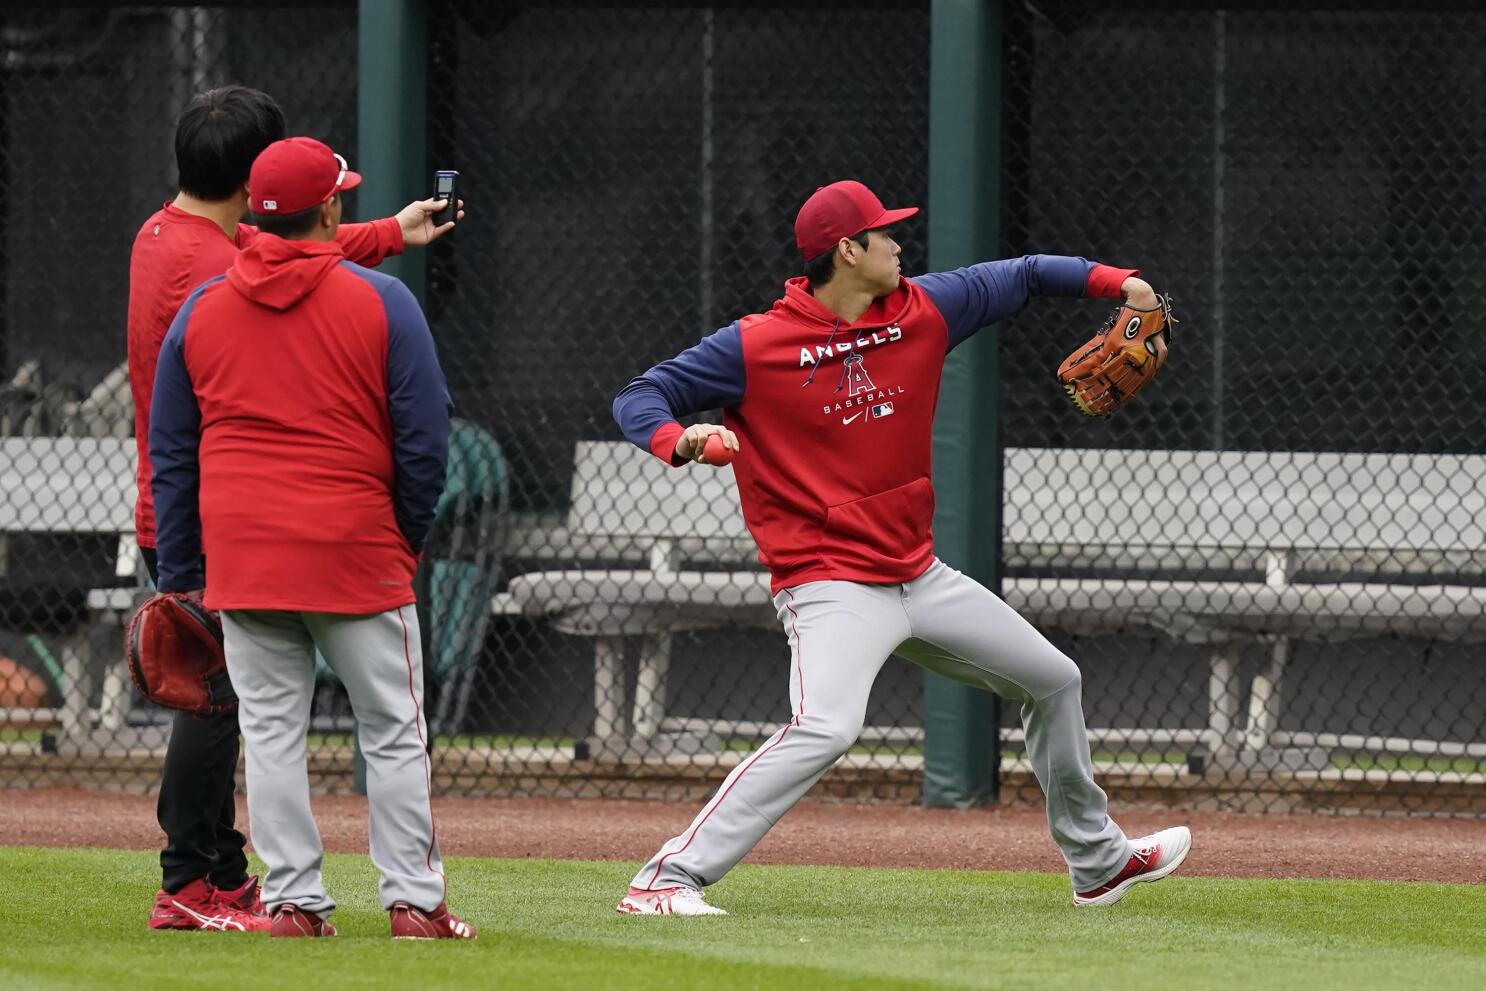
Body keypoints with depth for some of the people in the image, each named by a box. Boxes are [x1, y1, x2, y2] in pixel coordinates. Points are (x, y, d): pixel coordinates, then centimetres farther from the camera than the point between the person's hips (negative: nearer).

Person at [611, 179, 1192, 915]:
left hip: (918, 574, 8)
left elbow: (1019, 276, 15)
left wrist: (1116, 282, 0)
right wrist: (679, 440, -33)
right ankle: (666, 880, -32)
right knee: (824, 730, -32)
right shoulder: (758, 346, -12)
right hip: (829, 584, -8)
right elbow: (639, 397, -10)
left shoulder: (922, 310, 4)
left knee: (1053, 682, 20)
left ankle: (1097, 861, 39)